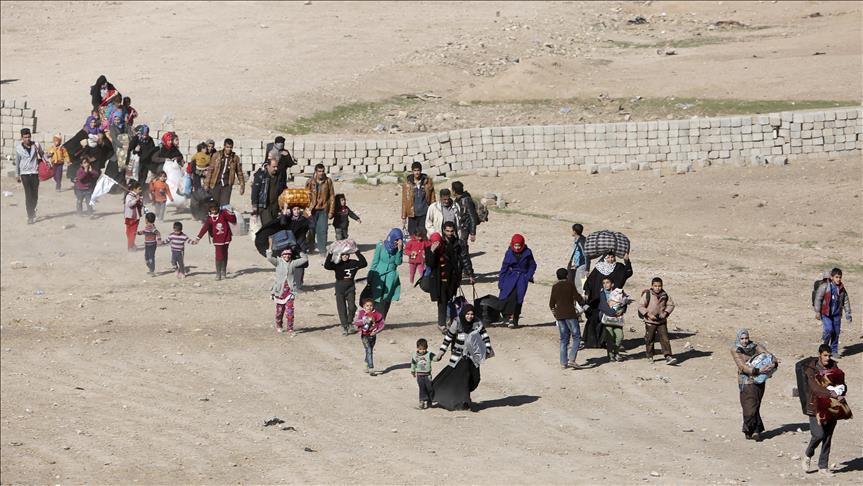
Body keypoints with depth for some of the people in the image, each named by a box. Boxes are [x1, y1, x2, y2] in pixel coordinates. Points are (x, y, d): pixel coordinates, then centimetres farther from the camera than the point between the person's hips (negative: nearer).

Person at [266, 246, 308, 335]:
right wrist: (269, 251, -4)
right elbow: (269, 258, -18)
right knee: (280, 310, 12)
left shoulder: (293, 263, 3)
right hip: (279, 290, 0)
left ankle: (290, 329, -5)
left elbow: (305, 259, 0)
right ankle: (278, 326, 34)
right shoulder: (278, 262, -3)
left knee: (289, 310, -9)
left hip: (289, 290, 0)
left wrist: (299, 252, 6)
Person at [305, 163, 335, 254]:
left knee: (322, 230, -5)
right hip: (312, 210, 1)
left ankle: (322, 250, 2)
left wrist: (331, 211, 0)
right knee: (311, 230, 8)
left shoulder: (328, 181, 0)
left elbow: (332, 197, 3)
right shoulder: (310, 182, -1)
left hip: (323, 210, -1)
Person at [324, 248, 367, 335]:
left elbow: (364, 263, -12)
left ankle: (349, 323, 16)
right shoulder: (336, 264, -6)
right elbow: (326, 265, -20)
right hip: (340, 289, -1)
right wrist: (330, 254, -29)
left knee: (352, 307, -9)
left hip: (350, 288, 1)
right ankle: (344, 327, 11)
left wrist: (357, 253, -17)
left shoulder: (353, 263, -1)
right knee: (342, 309, 2)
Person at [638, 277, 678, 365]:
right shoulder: (647, 294, -9)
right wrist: (648, 314, -19)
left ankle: (668, 357, -11)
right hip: (650, 321, -2)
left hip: (662, 321, 2)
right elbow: (640, 306, -9)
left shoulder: (664, 295, 1)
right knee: (649, 339, 7)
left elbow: (671, 304, 11)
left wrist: (666, 313, -6)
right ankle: (649, 356, 24)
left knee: (664, 339, -7)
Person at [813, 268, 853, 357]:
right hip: (826, 313, -4)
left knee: (836, 332, 5)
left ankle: (834, 350, 18)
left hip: (837, 314, 4)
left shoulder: (842, 289, 5)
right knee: (829, 329, -17)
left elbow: (846, 301, 12)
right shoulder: (824, 287, -10)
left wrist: (848, 313, 8)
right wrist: (817, 312, -10)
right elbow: (818, 299, -8)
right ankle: (825, 345, 11)